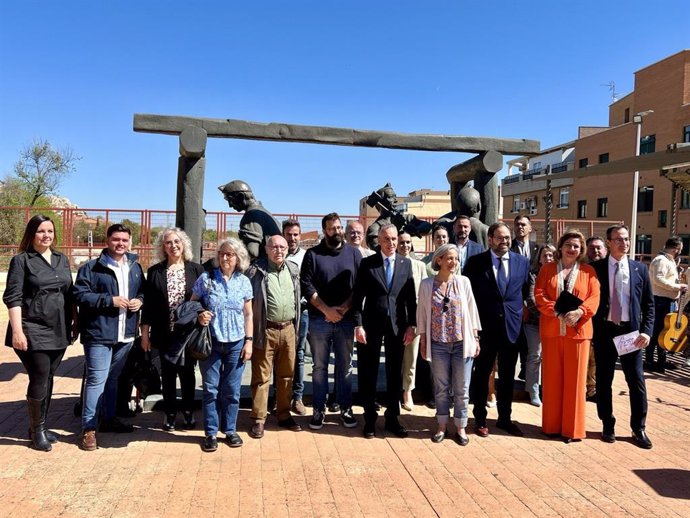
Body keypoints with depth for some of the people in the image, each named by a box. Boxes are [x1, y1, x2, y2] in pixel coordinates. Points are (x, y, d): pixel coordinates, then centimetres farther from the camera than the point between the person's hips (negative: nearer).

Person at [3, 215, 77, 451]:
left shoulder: (61, 259, 11)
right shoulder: (21, 260, -5)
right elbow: (13, 297, -10)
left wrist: (75, 321, 12)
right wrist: (17, 330, -17)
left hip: (59, 331, 5)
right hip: (33, 331, -5)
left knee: (48, 380, 13)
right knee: (39, 381, -1)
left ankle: (40, 426, 27)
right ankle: (36, 430, 16)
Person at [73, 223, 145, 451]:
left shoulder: (135, 267, 12)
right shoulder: (91, 267, -6)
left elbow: (142, 291, 21)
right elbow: (80, 294, -12)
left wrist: (140, 300, -1)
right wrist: (109, 300, -19)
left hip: (126, 334, 6)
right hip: (99, 333, -6)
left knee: (113, 378, 19)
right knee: (97, 379, -6)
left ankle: (108, 418, 32)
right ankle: (89, 428, 4)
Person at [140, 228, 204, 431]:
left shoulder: (196, 270, -1)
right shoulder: (155, 272, 2)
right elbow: (148, 304, 3)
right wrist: (145, 333, 2)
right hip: (165, 333, 1)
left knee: (187, 373, 10)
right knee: (168, 374, 10)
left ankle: (188, 412, 25)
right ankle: (170, 413, 25)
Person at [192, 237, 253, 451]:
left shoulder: (244, 282, 2)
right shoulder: (206, 279, -3)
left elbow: (248, 315, 7)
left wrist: (249, 341, 2)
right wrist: (199, 315, -18)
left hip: (236, 343, 1)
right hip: (210, 342, -1)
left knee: (232, 390, 8)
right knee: (211, 389, 4)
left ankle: (230, 430, 22)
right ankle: (211, 433, 17)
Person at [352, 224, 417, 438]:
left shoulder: (406, 263, 6)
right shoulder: (367, 263, -1)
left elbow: (411, 297, 5)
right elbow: (358, 297, -3)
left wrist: (411, 325, -1)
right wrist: (358, 325, -9)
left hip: (398, 326, 2)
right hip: (372, 325, -2)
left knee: (395, 374, 10)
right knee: (368, 374, 7)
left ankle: (392, 418, 24)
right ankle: (370, 419, 21)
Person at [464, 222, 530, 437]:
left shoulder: (522, 262, 4)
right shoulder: (475, 262, -4)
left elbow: (525, 291, 11)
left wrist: (519, 314, 3)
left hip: (512, 325, 3)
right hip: (485, 326, -2)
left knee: (507, 375, 13)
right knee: (482, 374, 8)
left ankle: (505, 418, 29)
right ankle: (480, 419, 23)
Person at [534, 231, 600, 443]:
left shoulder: (588, 271, 8)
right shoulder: (547, 269, 9)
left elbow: (594, 298, -1)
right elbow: (539, 295, -1)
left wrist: (579, 312, -19)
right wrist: (557, 312, -15)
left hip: (578, 331, 0)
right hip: (551, 330, 1)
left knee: (574, 379, 3)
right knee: (552, 378, 7)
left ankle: (572, 427, 14)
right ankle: (552, 425, 18)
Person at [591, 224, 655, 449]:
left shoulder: (639, 269, 4)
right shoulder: (596, 268, -1)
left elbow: (649, 303, 5)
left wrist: (646, 331, -5)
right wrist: (592, 328, -5)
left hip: (631, 331, 1)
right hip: (604, 331, -1)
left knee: (636, 381, 6)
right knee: (604, 380, 8)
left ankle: (639, 429, 20)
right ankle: (608, 425, 23)